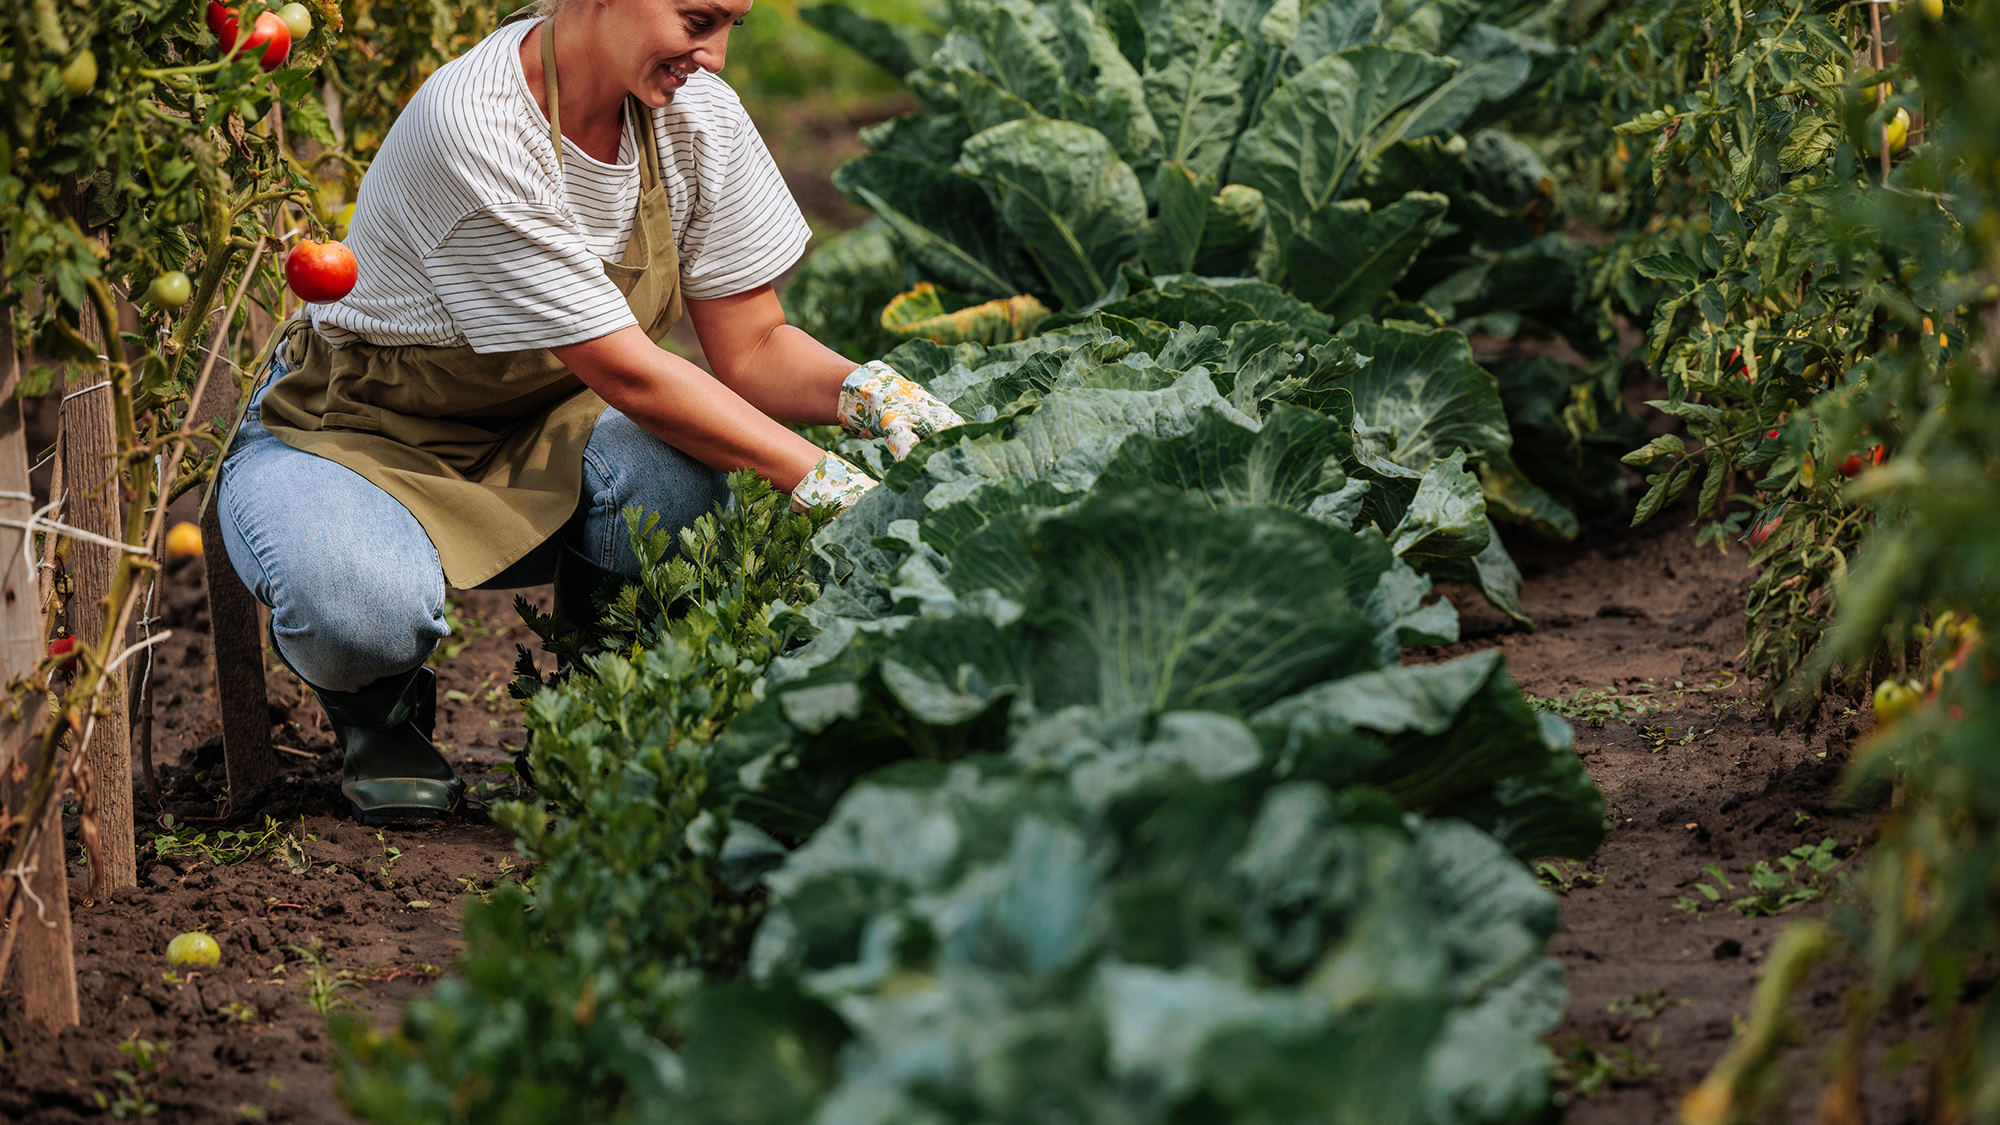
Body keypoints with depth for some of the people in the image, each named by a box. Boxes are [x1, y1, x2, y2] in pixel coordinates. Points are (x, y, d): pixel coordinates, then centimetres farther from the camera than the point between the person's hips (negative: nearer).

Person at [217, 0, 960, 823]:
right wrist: (821, 481, -32)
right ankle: (379, 713, 2)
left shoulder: (700, 117, -11)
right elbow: (628, 375, -29)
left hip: (534, 445, 5)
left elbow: (750, 348, -4)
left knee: (677, 474, -31)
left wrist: (867, 392, -26)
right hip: (356, 438, -5)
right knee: (363, 610, -39)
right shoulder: (472, 129, -32)